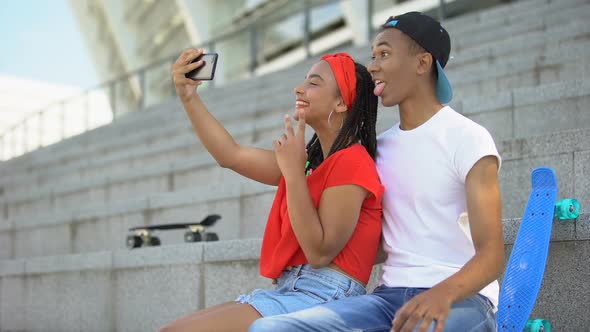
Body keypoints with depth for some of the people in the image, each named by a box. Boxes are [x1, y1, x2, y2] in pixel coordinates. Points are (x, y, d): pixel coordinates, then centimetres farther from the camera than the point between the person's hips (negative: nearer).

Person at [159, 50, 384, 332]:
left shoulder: (351, 161, -10)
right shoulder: (311, 161, 19)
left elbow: (320, 252, -17)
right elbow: (231, 156, 14)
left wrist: (293, 171, -16)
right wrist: (188, 96, 7)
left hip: (323, 297, -9)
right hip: (290, 292, 9)